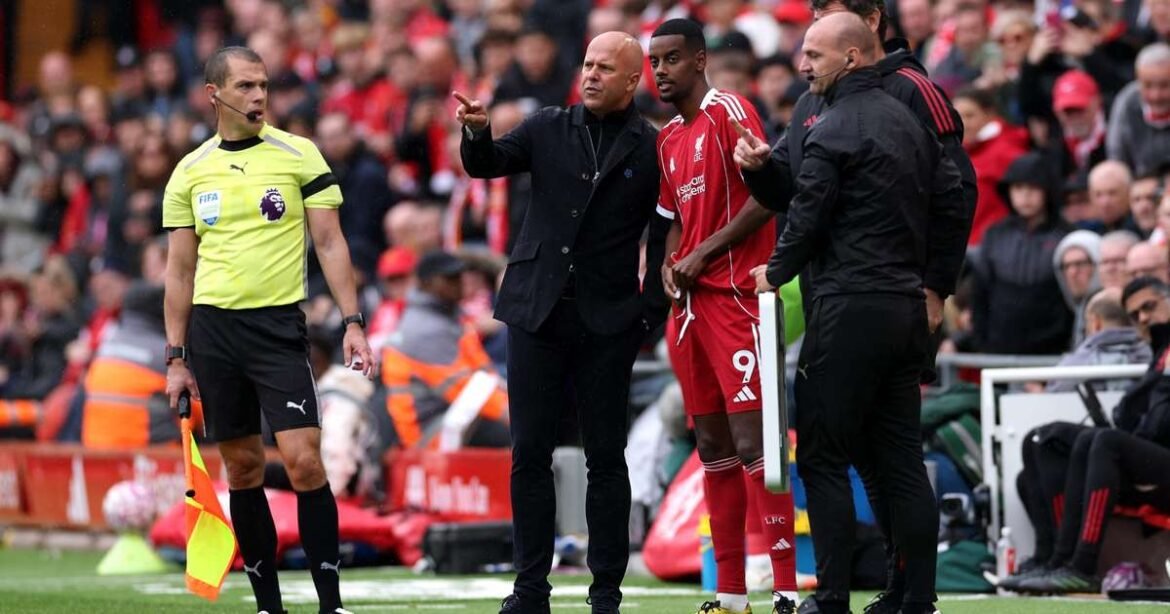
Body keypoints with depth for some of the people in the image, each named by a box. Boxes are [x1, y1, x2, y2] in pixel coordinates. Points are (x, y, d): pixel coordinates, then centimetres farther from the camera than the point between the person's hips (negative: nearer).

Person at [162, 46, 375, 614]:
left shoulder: (299, 155, 1)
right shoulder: (189, 173, 7)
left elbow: (329, 242, 1)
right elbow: (180, 269, 11)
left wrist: (352, 323, -7)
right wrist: (176, 358, 8)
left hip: (278, 324, -2)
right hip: (212, 327, 2)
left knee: (303, 460, -13)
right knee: (242, 468, 5)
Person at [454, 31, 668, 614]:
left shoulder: (652, 147, -2)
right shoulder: (548, 128, 7)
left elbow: (664, 235, -3)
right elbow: (487, 164, -1)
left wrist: (652, 310, -9)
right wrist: (477, 133, -22)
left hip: (607, 324, -3)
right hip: (537, 312, 3)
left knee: (606, 457, 3)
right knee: (530, 453, 5)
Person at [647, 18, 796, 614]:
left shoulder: (729, 111, -6)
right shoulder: (668, 138, 18)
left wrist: (705, 253, -13)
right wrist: (670, 265, 6)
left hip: (736, 293, -8)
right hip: (690, 300, 8)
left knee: (752, 440, -13)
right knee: (713, 446, 9)